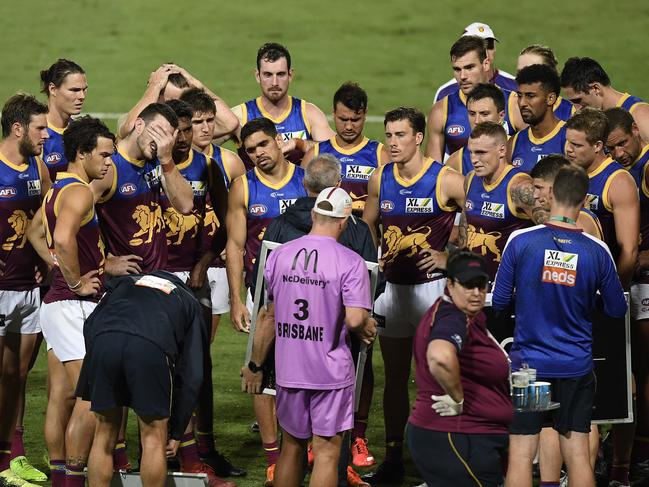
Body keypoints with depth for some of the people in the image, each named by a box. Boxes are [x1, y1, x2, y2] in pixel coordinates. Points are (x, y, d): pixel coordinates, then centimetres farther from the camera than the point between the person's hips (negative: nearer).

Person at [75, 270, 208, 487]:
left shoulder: (123, 283, 40)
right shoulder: (188, 301, 36)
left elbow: (90, 326, 22)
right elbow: (192, 375, 29)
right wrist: (176, 434, 33)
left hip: (103, 339, 2)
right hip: (152, 347, -2)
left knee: (104, 434, 17)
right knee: (154, 437, 14)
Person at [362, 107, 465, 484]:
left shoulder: (446, 180, -10)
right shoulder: (380, 180, 5)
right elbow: (369, 224, 21)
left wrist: (451, 257, -12)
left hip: (432, 284, -5)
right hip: (392, 285, 5)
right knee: (394, 375, 10)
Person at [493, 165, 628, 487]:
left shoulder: (521, 242, -11)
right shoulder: (597, 251, -6)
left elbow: (499, 302, -3)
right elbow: (616, 309, 4)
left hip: (528, 362, -1)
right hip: (576, 367, 2)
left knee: (521, 452, 2)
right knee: (577, 452, 8)